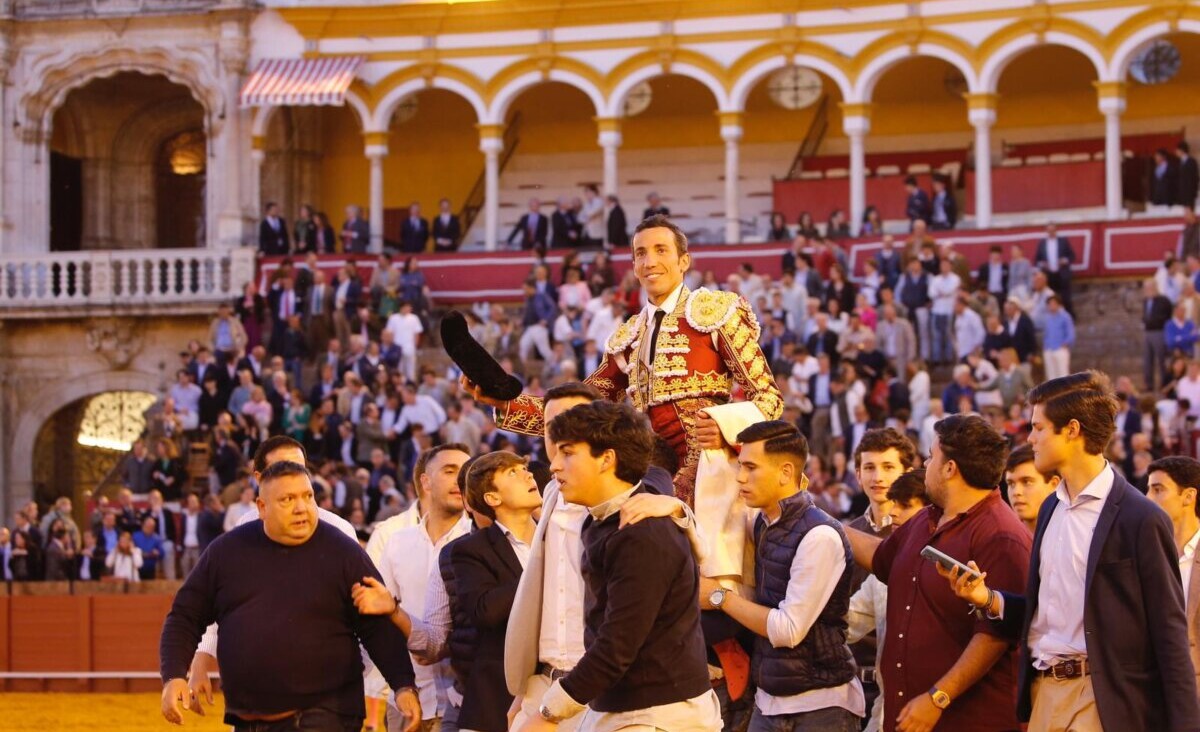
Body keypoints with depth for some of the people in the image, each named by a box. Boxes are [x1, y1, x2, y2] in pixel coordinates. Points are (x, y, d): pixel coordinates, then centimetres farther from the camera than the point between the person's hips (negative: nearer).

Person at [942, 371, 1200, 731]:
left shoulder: (1141, 519, -10)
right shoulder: (1051, 509, 14)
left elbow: (1170, 635, -10)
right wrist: (989, 599, 1)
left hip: (1101, 702, -7)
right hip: (1044, 696, 7)